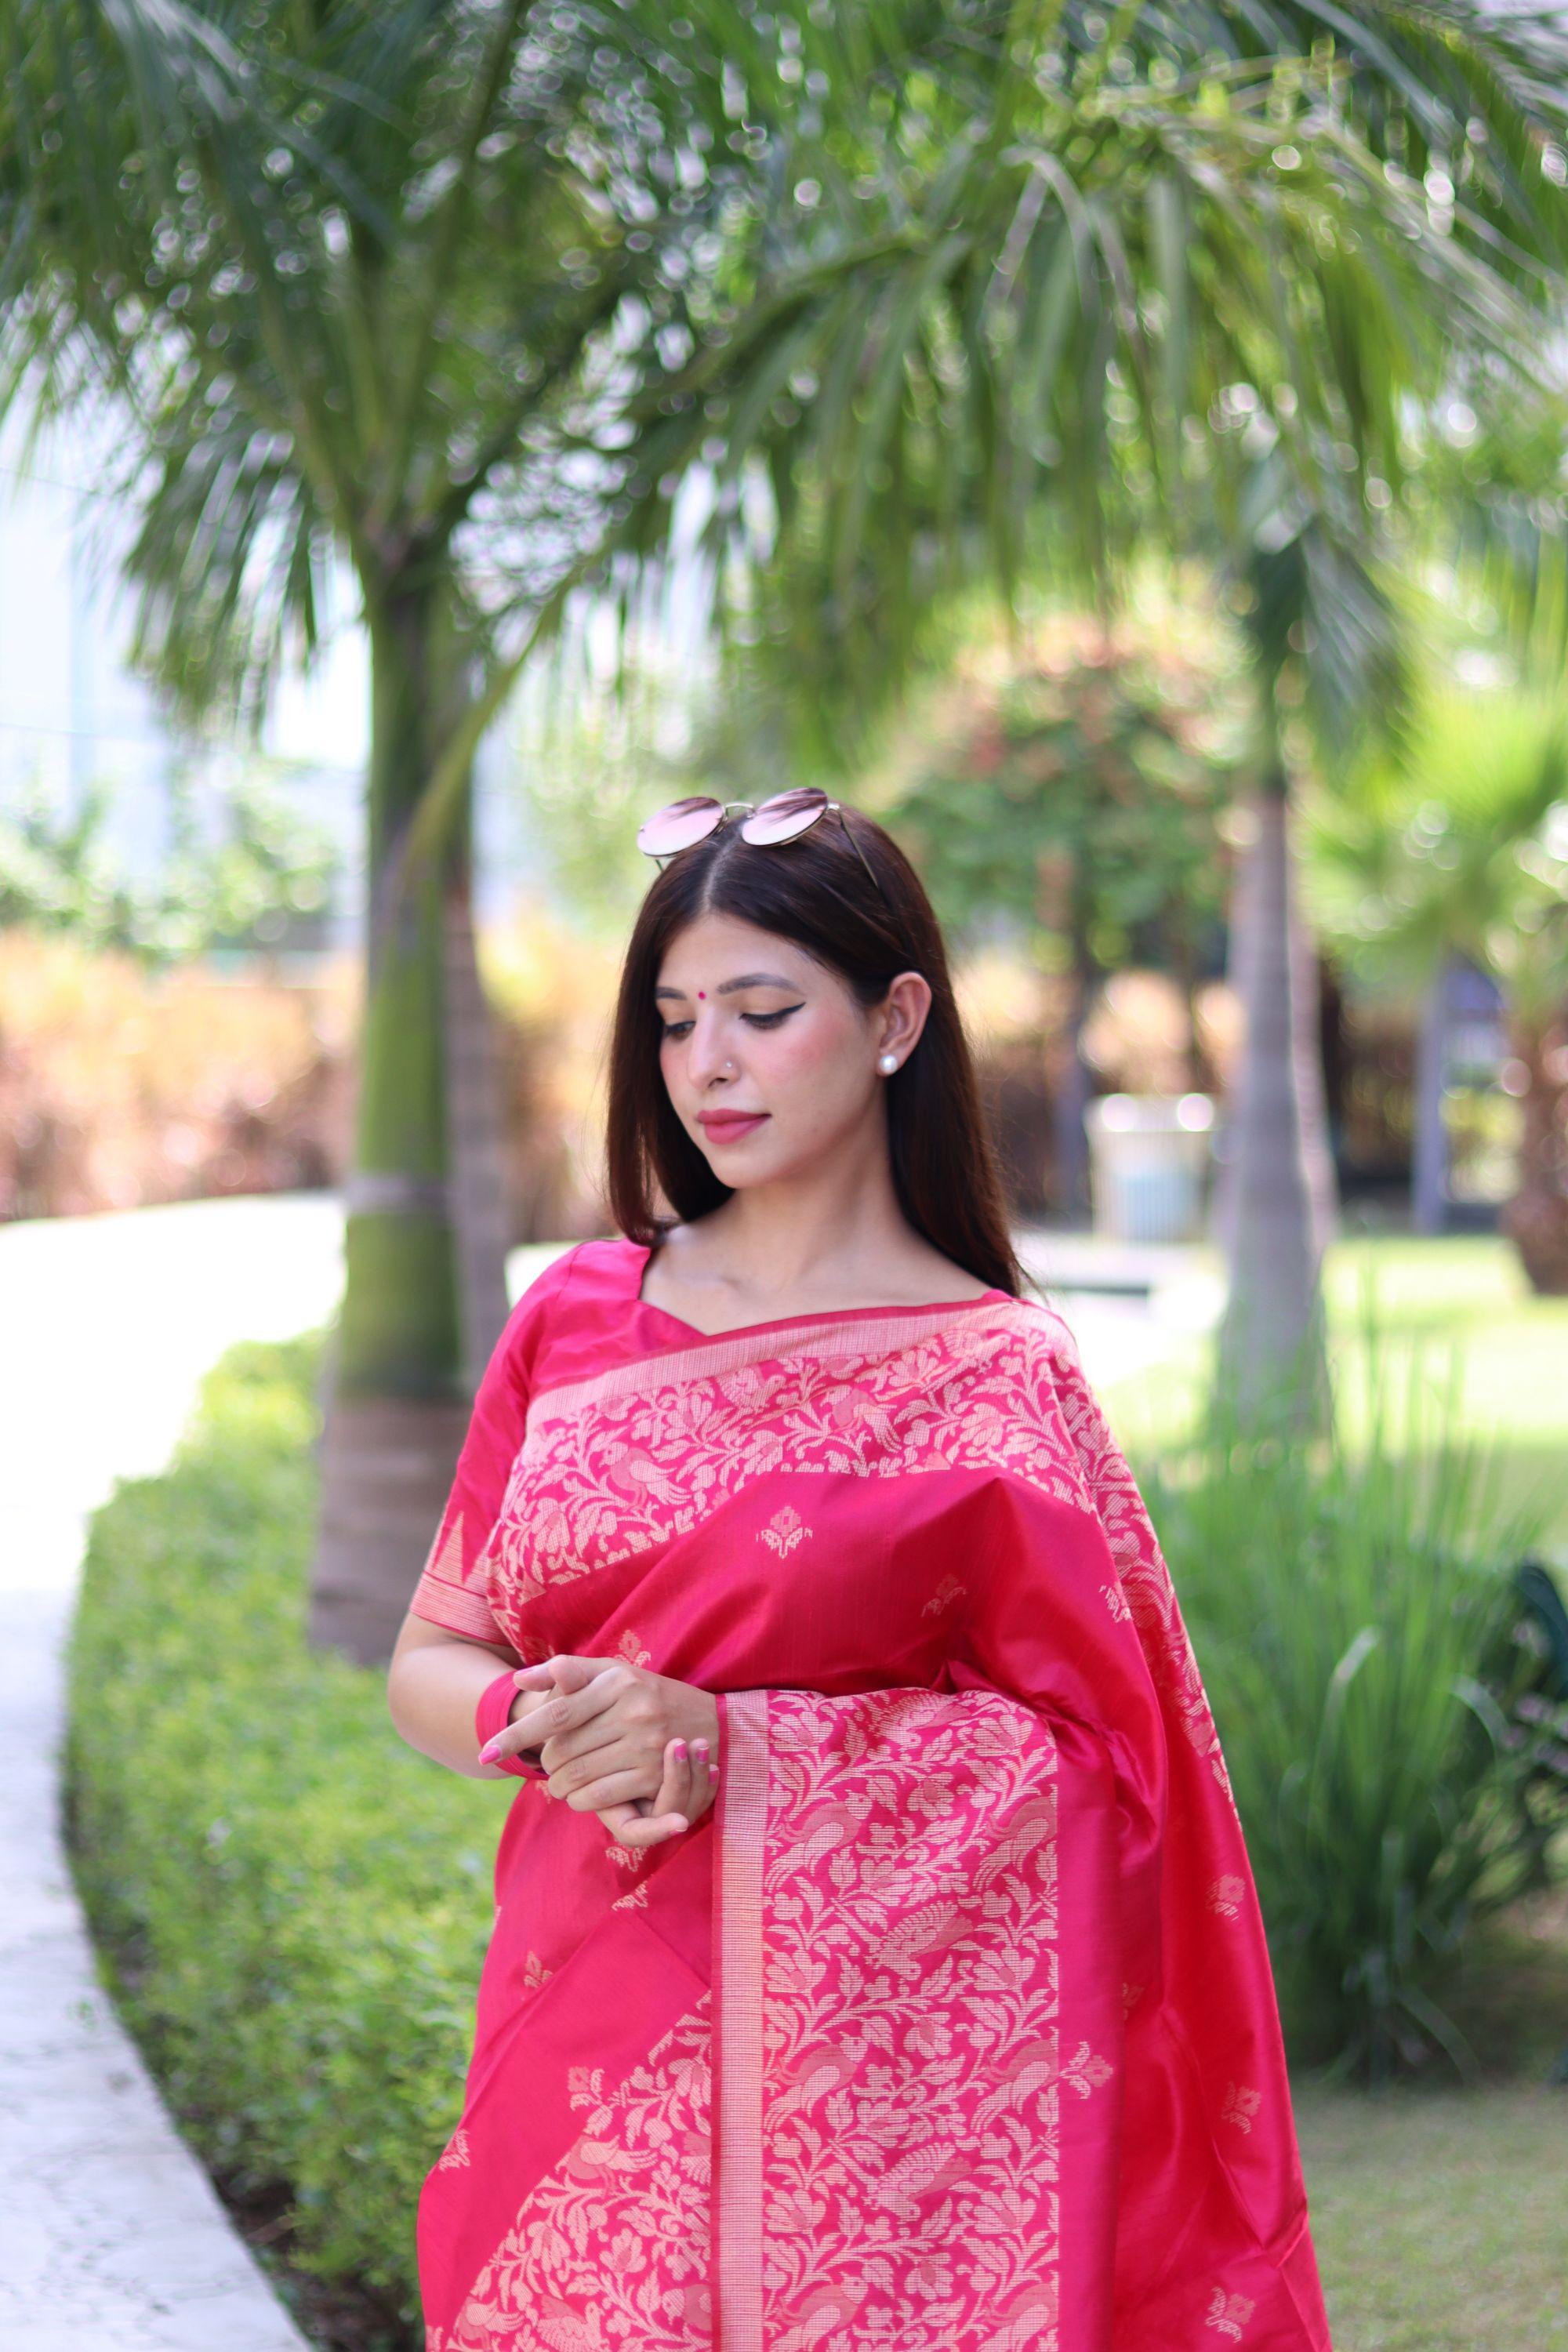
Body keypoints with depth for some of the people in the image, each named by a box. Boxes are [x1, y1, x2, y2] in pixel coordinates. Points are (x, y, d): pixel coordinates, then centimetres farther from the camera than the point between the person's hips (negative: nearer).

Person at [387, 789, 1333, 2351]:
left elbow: (1085, 1752, -8)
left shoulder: (997, 1375, -5)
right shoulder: (576, 1318, 6)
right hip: (586, 2040, 3)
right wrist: (534, 1724, -13)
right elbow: (431, 1659, 10)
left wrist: (732, 1744, -17)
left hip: (872, 2067, -3)